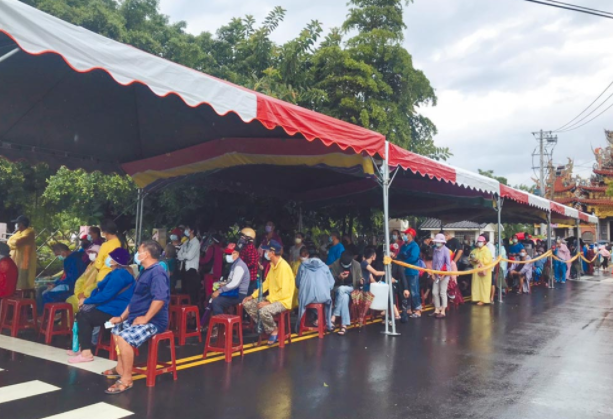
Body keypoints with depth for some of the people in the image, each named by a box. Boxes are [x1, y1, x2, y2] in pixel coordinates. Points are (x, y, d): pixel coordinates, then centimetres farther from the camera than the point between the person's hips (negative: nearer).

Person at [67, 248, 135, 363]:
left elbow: (105, 295, -22)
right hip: (110, 307, 11)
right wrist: (87, 299, 1)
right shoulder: (117, 273, 16)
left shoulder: (119, 275, -20)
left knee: (84, 317, -14)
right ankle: (82, 348, 13)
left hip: (114, 311, -11)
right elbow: (101, 289, 17)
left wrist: (86, 301, -9)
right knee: (82, 314, 8)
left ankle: (86, 353, -12)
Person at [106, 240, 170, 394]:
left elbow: (160, 298, -33)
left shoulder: (157, 272, -20)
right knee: (116, 329, 24)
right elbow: (135, 298, 21)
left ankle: (127, 379, -18)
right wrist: (122, 317, 15)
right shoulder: (145, 272, 15)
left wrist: (146, 318, -26)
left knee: (124, 337, -28)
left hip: (153, 321, -11)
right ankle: (120, 368, 31)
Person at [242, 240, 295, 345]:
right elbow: (266, 283, 14)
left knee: (263, 311, -35)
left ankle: (274, 330, -6)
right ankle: (265, 327, 8)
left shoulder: (283, 266, -22)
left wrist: (268, 301, -25)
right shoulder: (273, 265, 8)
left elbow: (284, 291, -26)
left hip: (283, 301, -10)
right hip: (272, 298, 10)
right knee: (247, 304, 2)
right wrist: (252, 296, 6)